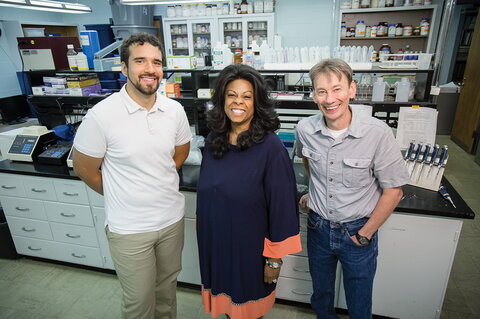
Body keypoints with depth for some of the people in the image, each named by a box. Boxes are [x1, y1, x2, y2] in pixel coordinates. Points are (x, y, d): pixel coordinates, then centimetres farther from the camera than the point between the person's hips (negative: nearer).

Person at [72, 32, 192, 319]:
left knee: (167, 288, 26)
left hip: (173, 219, 4)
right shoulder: (102, 115, -19)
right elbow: (84, 168, -6)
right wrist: (122, 195, 2)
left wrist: (157, 185, 7)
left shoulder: (174, 110, -6)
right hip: (129, 228, -3)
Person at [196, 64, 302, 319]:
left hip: (250, 247, -4)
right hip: (214, 242, 5)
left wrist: (275, 258, -12)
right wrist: (203, 232, 14)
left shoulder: (270, 146, -20)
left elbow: (282, 204, -16)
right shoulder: (212, 141, -3)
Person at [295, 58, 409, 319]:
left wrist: (364, 235, -10)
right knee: (321, 297, 26)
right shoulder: (305, 129, -11)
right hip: (318, 227, 3)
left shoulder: (378, 134, -22)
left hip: (357, 230, -2)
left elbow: (393, 191, -14)